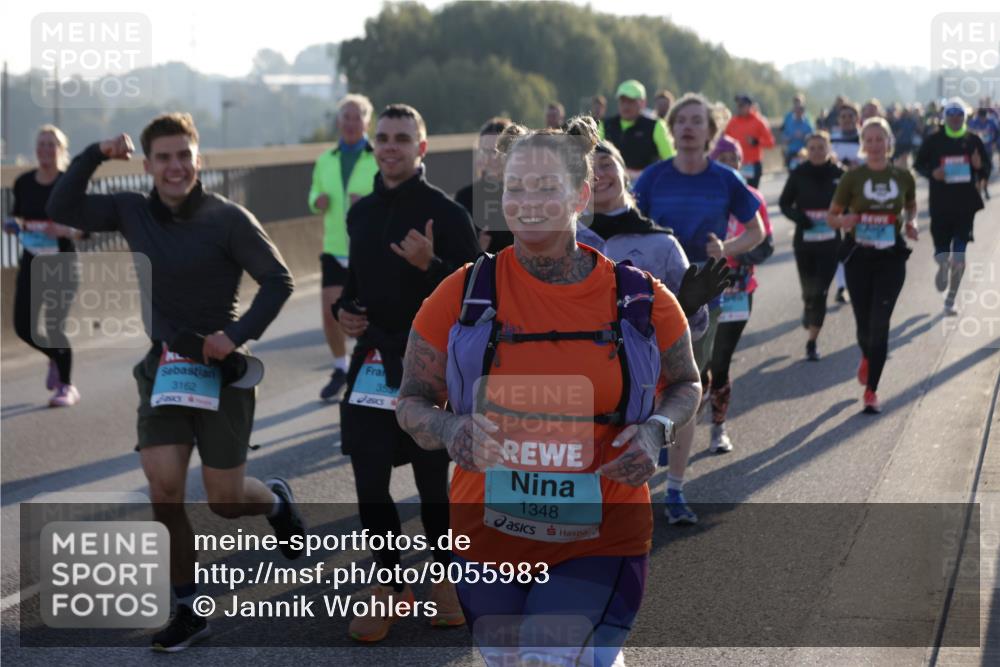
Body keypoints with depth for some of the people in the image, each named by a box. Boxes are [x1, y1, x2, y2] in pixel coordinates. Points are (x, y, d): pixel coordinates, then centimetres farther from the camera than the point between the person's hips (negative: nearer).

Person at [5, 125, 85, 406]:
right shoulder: (23, 183, 4)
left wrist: (65, 231, -25)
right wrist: (13, 226, -6)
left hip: (62, 263, -4)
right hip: (31, 262, 4)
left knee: (54, 325, -7)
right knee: (23, 327, 0)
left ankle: (66, 387, 11)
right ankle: (56, 357, 32)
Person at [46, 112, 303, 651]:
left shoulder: (228, 219, -12)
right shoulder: (132, 212, 2)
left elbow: (278, 281, -9)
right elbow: (63, 209, 1)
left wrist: (238, 334, -20)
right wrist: (95, 155, -10)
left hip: (219, 371, -4)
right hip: (162, 370, 4)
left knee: (225, 501, 4)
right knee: (165, 495, -7)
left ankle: (276, 500, 41)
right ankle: (189, 611, 8)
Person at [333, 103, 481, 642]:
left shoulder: (445, 212, -8)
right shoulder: (361, 213, 11)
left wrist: (430, 264, -27)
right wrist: (344, 309, 7)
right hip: (372, 361, 5)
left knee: (433, 481, 3)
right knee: (369, 481, 3)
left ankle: (445, 579, 23)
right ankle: (390, 586, 17)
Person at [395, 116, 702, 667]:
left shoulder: (642, 301, -4)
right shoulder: (463, 295, -5)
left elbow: (686, 385, 13)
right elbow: (412, 401, 3)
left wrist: (656, 430, -8)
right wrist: (448, 429, -19)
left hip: (602, 544, -2)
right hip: (487, 539, 2)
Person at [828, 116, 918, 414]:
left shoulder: (903, 177, 2)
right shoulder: (852, 177, -2)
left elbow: (911, 206, 21)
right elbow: (832, 216, 4)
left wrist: (911, 222, -1)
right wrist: (845, 221, -18)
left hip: (891, 258, 0)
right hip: (858, 257, 0)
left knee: (880, 322, -8)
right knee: (864, 322, 5)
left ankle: (871, 391, 0)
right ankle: (867, 357, 42)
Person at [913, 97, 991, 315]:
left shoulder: (973, 140, 3)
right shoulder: (933, 141, 0)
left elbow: (988, 166, 10)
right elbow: (918, 165, 6)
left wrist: (980, 166, -13)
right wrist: (932, 173, -14)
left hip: (966, 205, 0)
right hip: (940, 205, 0)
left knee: (959, 258, -3)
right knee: (942, 253, 0)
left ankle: (950, 299, 13)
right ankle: (943, 267, 39)